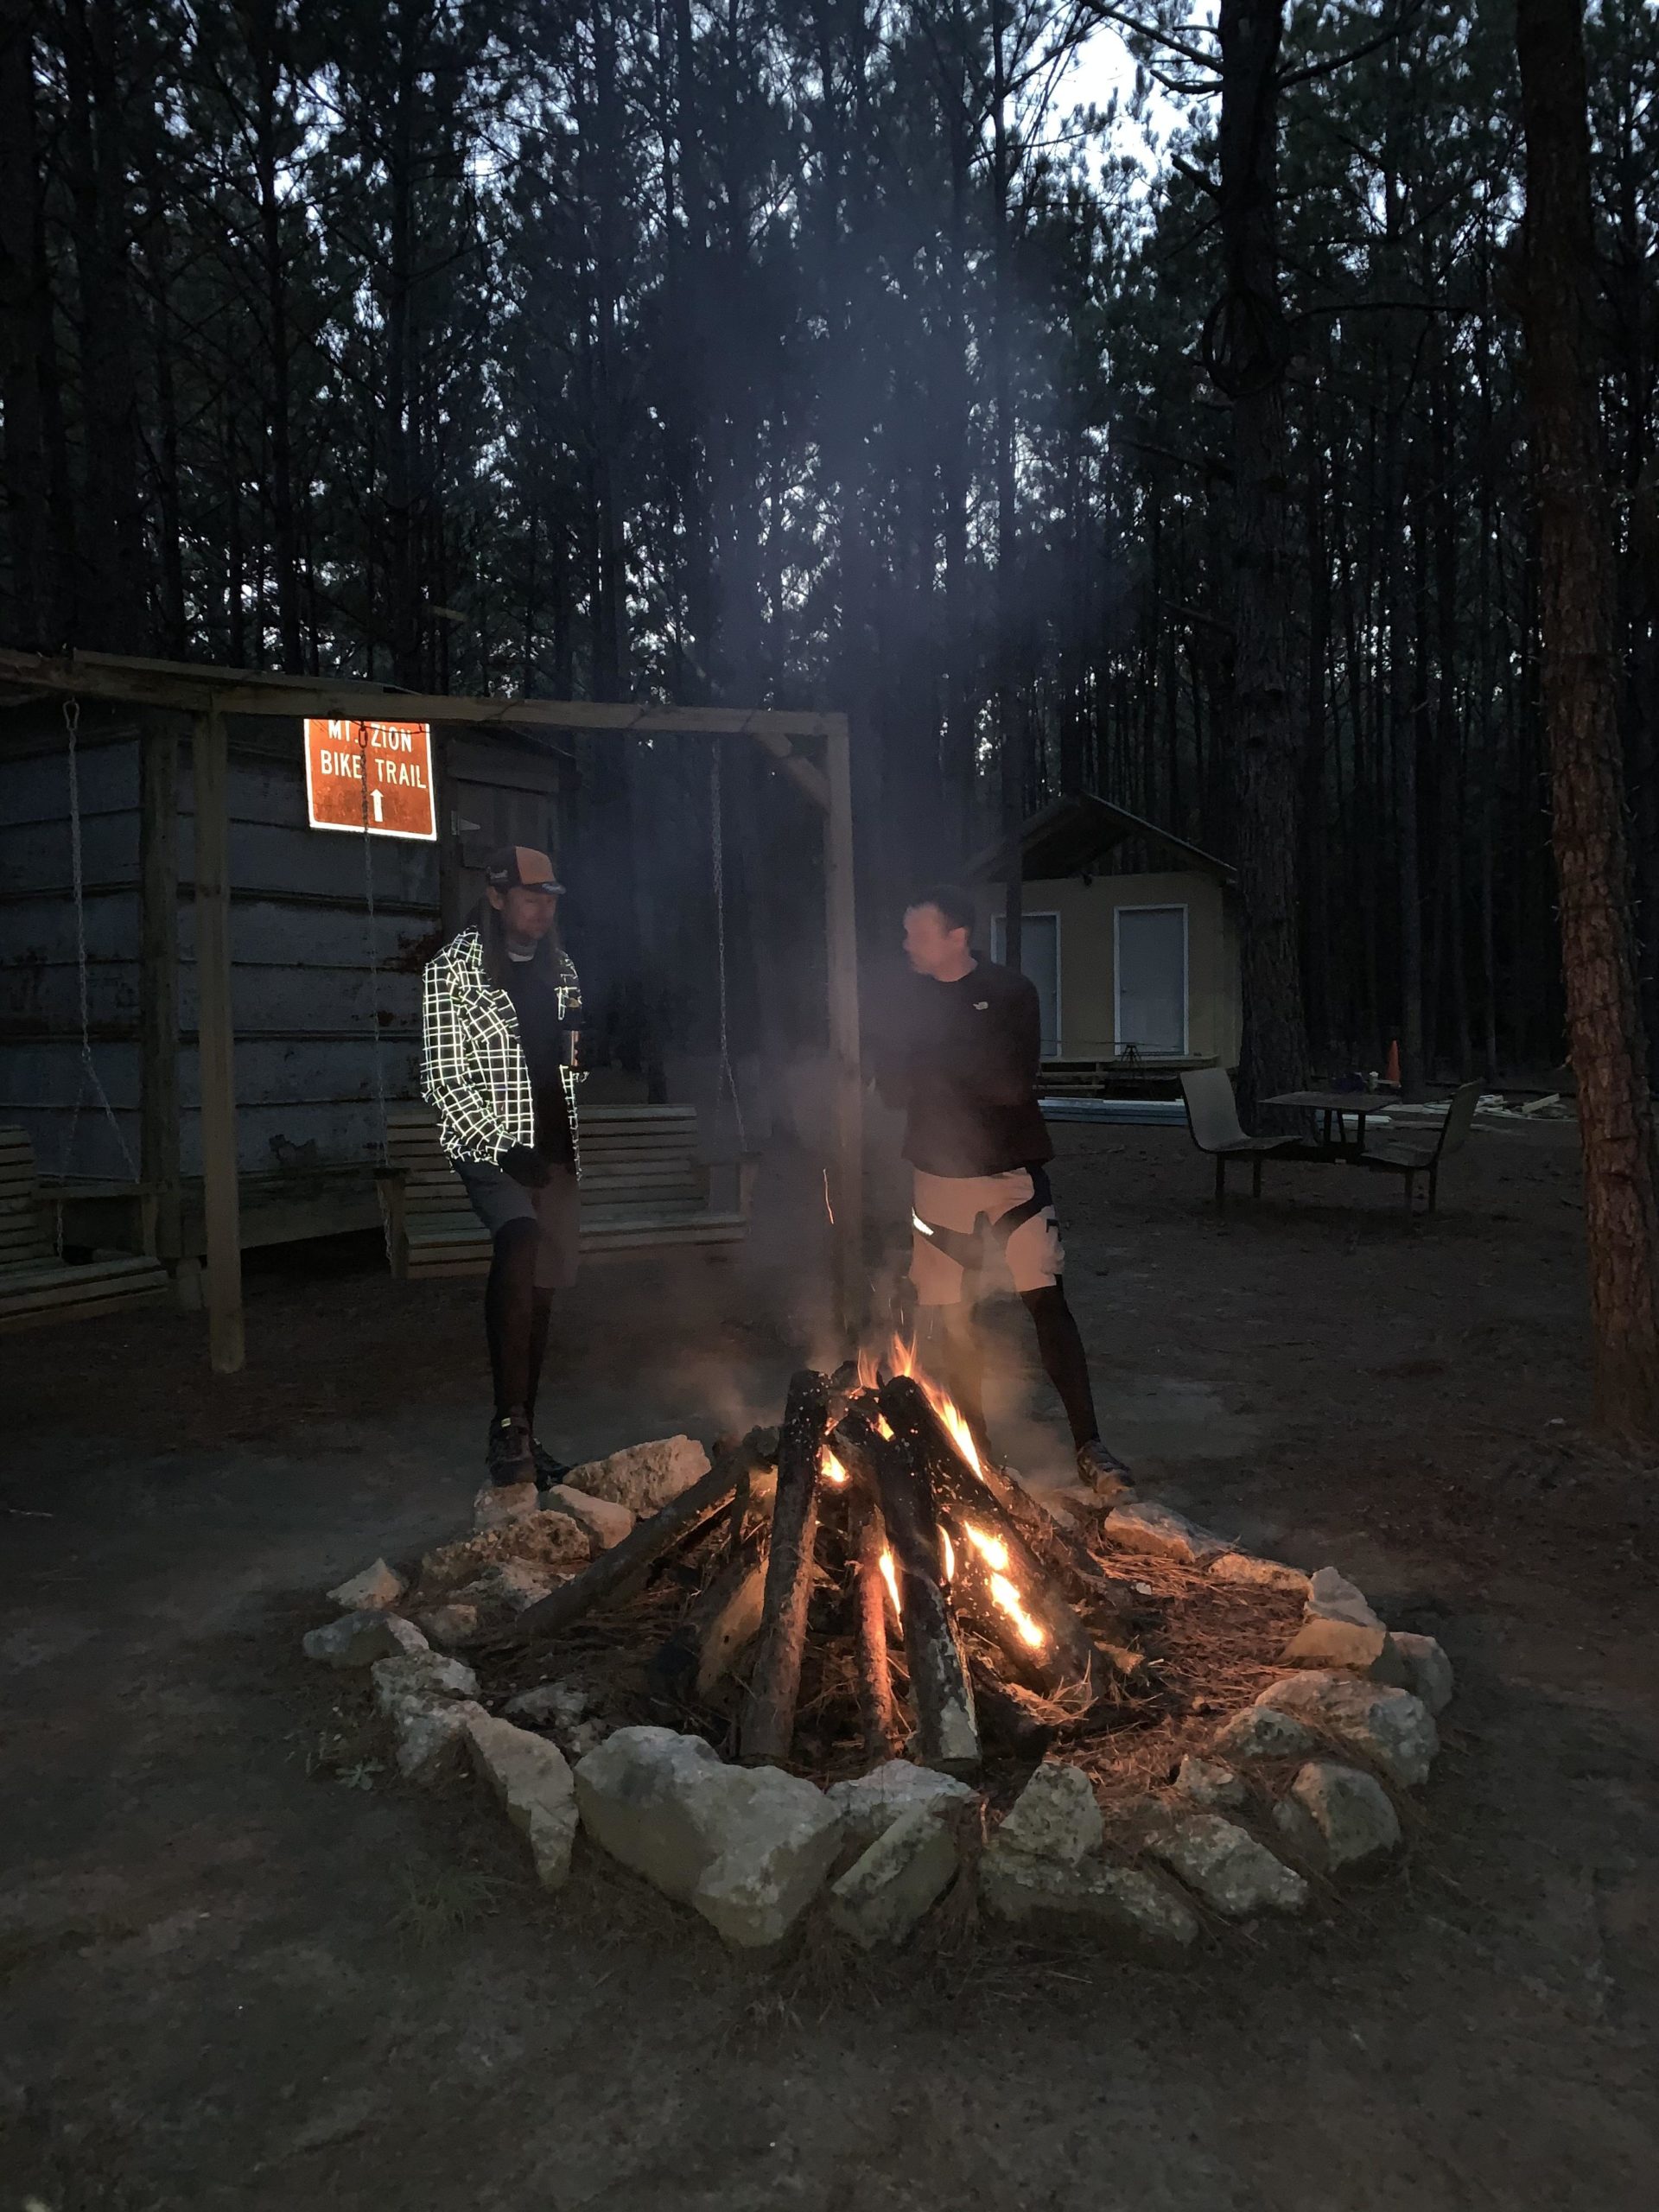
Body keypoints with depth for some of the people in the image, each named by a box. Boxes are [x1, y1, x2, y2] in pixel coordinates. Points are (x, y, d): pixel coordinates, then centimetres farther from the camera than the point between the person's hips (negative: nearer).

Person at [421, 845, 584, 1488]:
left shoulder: (558, 968, 11)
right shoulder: (453, 969, -6)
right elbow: (442, 1077, -10)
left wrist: (571, 1145, 16)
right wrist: (503, 1146, -18)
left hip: (553, 1146, 6)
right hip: (489, 1144, -6)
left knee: (540, 1288, 7)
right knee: (520, 1242, -31)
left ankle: (521, 1436, 18)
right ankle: (510, 1423, -26)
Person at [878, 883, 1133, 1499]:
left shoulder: (1010, 992, -6)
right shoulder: (915, 1002, 8)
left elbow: (1014, 1083, -18)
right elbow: (893, 1088, 4)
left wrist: (937, 1054, -13)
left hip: (1011, 1175, -4)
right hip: (939, 1177, 4)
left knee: (1046, 1300, -14)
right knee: (951, 1316, 7)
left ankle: (1089, 1446, -10)